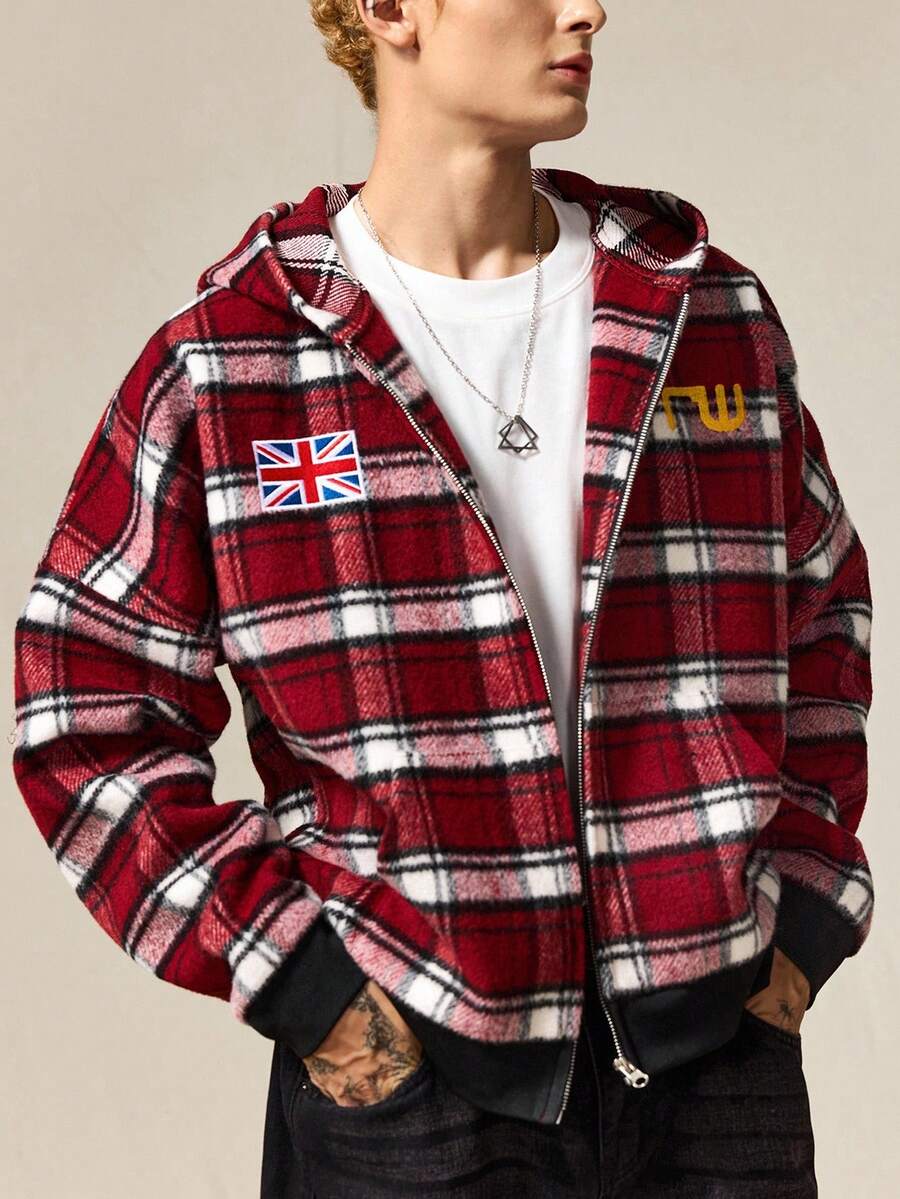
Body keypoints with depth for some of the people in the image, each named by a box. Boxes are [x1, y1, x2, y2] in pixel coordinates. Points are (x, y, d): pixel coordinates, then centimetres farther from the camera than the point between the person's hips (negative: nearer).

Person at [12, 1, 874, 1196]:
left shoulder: (714, 315, 6)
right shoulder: (222, 368, -5)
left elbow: (821, 613, 16)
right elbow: (88, 718, -2)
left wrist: (800, 912, 7)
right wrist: (298, 975, -9)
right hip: (411, 1075, -3)